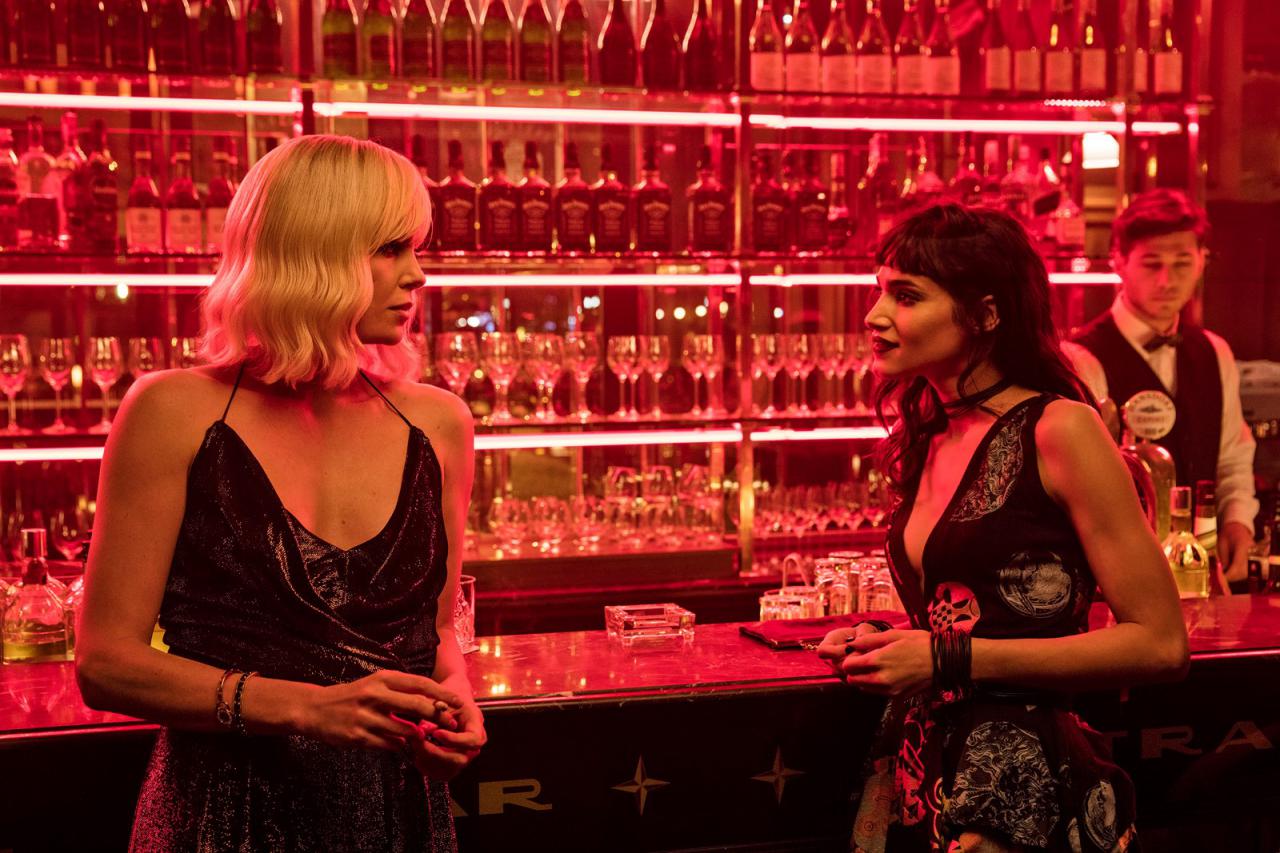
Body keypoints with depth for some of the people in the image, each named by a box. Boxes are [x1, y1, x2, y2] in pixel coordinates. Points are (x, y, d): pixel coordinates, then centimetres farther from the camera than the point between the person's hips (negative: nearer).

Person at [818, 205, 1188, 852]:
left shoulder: (1058, 429, -12)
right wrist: (885, 644, 2)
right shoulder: (926, 442, 9)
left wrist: (953, 660, -17)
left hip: (1022, 792, -7)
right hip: (916, 774, 7)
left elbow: (1159, 644, -15)